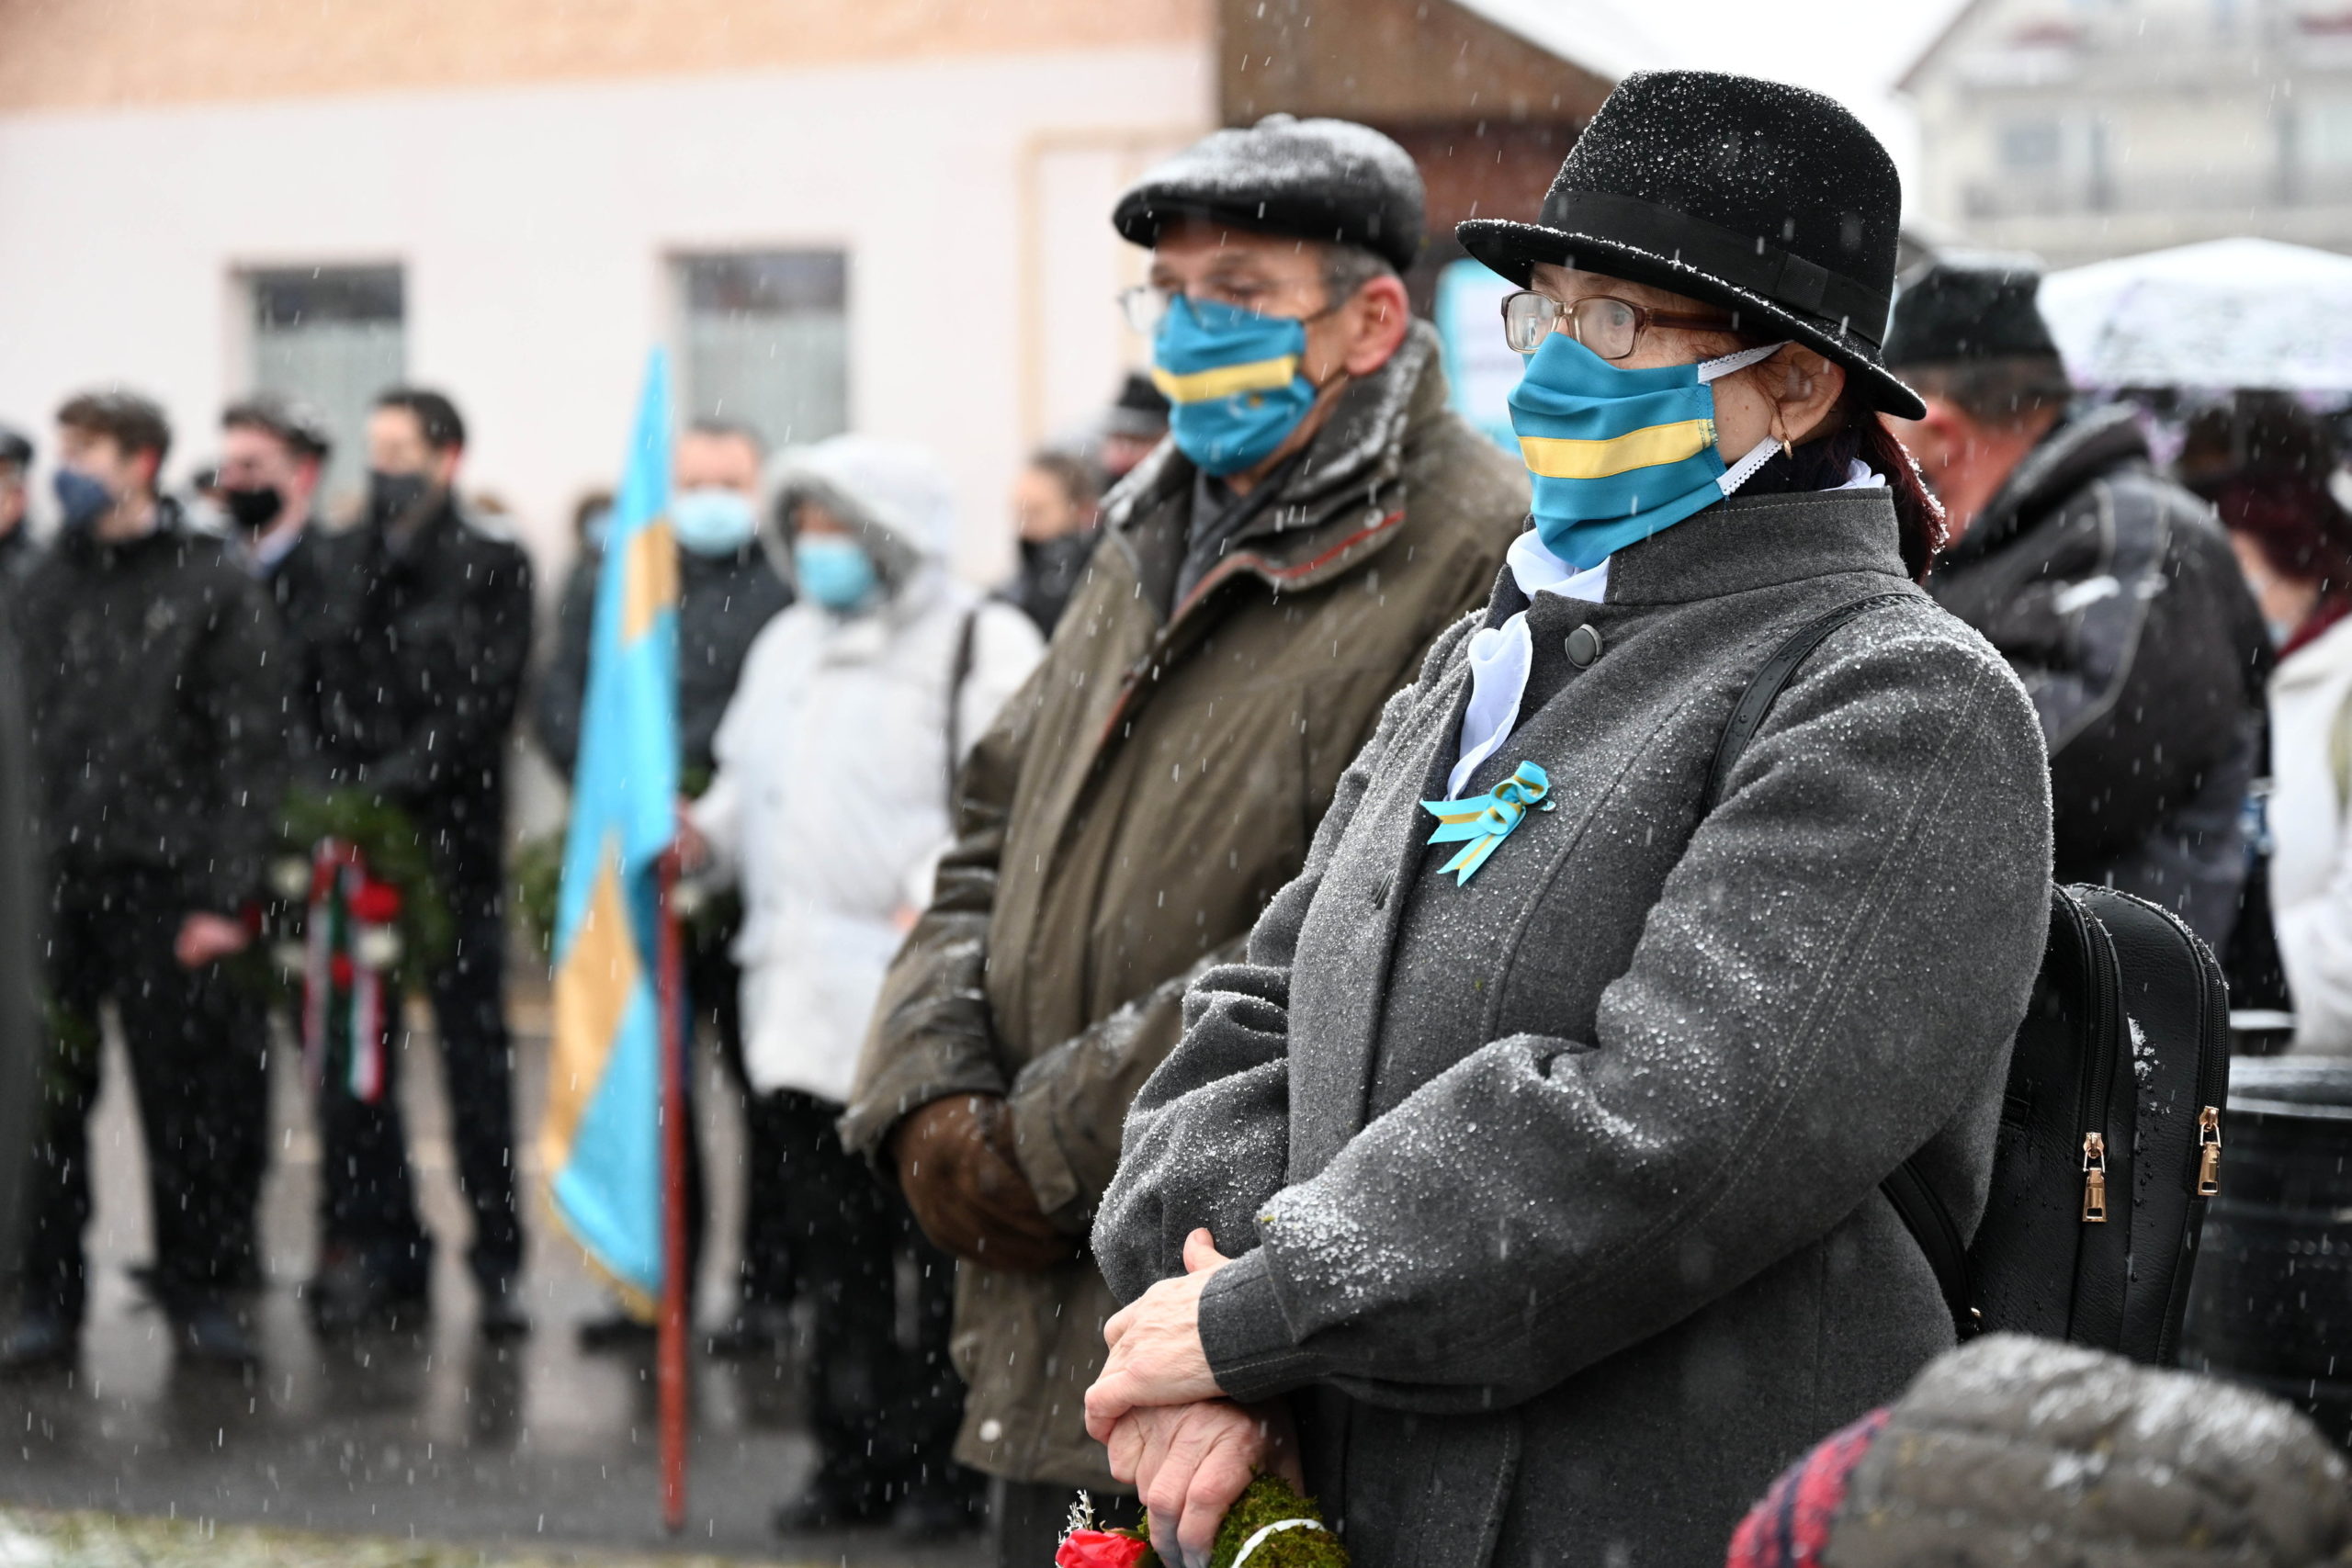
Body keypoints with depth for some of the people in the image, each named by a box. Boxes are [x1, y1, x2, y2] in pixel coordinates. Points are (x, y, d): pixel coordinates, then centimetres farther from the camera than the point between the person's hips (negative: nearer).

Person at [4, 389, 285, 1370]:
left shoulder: (213, 591, 1)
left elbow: (249, 752, -3)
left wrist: (226, 894, -10)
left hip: (161, 883, -3)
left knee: (185, 1098, 3)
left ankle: (200, 1289, 14)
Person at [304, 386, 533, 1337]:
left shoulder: (493, 567, 1)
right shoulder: (345, 559, 11)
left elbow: (485, 702, -6)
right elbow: (323, 685, 8)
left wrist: (396, 781, -13)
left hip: (453, 840, -3)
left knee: (475, 1052, 1)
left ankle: (497, 1258, 7)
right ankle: (375, 1250, 11)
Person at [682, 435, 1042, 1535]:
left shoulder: (981, 646, -5)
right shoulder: (787, 646, 20)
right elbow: (750, 779, 30)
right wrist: (703, 830, 9)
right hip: (800, 989, 7)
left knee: (939, 1239, -3)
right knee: (833, 1250, 11)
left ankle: (943, 1461, 7)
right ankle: (855, 1455, 20)